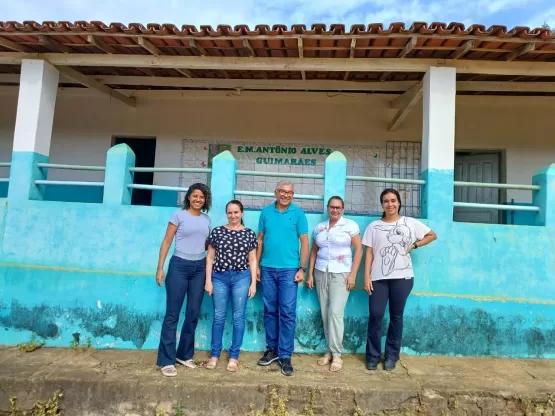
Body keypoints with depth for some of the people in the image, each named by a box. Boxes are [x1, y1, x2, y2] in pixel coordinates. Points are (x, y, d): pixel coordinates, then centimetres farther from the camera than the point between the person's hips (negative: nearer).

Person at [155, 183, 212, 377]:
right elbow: (166, 242, -2)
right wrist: (160, 268, -6)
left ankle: (184, 354, 24)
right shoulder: (179, 215, -2)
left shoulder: (206, 219, 10)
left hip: (199, 268, 4)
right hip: (179, 265, -4)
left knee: (193, 314, 9)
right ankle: (166, 360, 8)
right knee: (172, 314, 0)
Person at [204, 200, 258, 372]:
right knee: (219, 316, 6)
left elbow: (252, 260, 6)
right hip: (219, 277, 0)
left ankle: (234, 356, 17)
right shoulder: (217, 232, 3)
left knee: (239, 317, 4)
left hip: (241, 277, 0)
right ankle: (214, 354, 21)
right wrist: (208, 280, 0)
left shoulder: (249, 234, 4)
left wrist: (253, 282, 2)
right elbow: (210, 257, 5)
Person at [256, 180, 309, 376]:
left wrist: (302, 268, -6)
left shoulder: (298, 213, 0)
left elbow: (304, 242, -1)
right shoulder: (266, 212, 7)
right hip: (267, 268, 3)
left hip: (289, 269, -3)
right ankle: (272, 349, 26)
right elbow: (260, 240, 10)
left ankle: (285, 355, 10)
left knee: (287, 313, -1)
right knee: (270, 310, 11)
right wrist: (256, 265, 6)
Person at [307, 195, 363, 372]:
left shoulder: (350, 225, -2)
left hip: (341, 274, -4)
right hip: (321, 273, 4)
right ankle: (330, 350, 19)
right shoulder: (319, 227, 10)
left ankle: (337, 354, 3)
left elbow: (358, 250, -4)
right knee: (325, 313, 6)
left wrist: (353, 275, -10)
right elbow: (314, 251, 13)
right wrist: (310, 274, 8)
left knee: (335, 312, -10)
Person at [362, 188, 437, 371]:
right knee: (375, 315, -3)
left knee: (396, 316, 7)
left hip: (402, 277, 0)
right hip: (378, 277, 0)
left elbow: (432, 235, 15)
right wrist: (367, 277, -4)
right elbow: (369, 253, 3)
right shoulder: (374, 226, 6)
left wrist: (414, 245, 2)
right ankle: (372, 356, 12)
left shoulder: (410, 223, 5)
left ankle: (391, 356, 20)